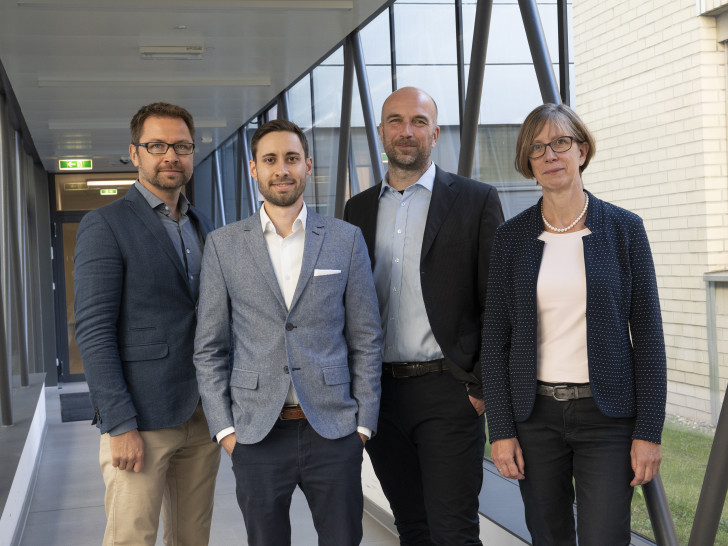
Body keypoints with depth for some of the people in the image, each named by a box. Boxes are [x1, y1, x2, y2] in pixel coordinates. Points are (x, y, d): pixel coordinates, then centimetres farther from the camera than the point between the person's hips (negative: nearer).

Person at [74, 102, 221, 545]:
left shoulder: (203, 226, 14)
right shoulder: (105, 225, -7)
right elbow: (94, 331, -12)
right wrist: (120, 426, -17)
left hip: (203, 417, 6)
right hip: (141, 422, -6)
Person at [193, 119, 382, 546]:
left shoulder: (346, 239, 4)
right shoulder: (223, 245, 4)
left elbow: (366, 339, 5)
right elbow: (210, 348, 6)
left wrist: (364, 422, 1)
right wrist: (224, 427, -1)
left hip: (333, 430, 0)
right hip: (257, 433, 0)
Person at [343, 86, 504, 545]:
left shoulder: (476, 200, 0)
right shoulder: (359, 208, 12)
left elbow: (496, 302, -3)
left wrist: (484, 386, -9)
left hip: (448, 391, -4)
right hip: (379, 394, 4)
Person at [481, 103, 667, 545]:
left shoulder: (624, 229, 0)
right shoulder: (512, 237, 4)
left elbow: (648, 333, -1)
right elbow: (495, 339, 4)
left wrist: (649, 430, -6)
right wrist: (501, 429, -2)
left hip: (606, 413, -2)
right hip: (535, 413, 2)